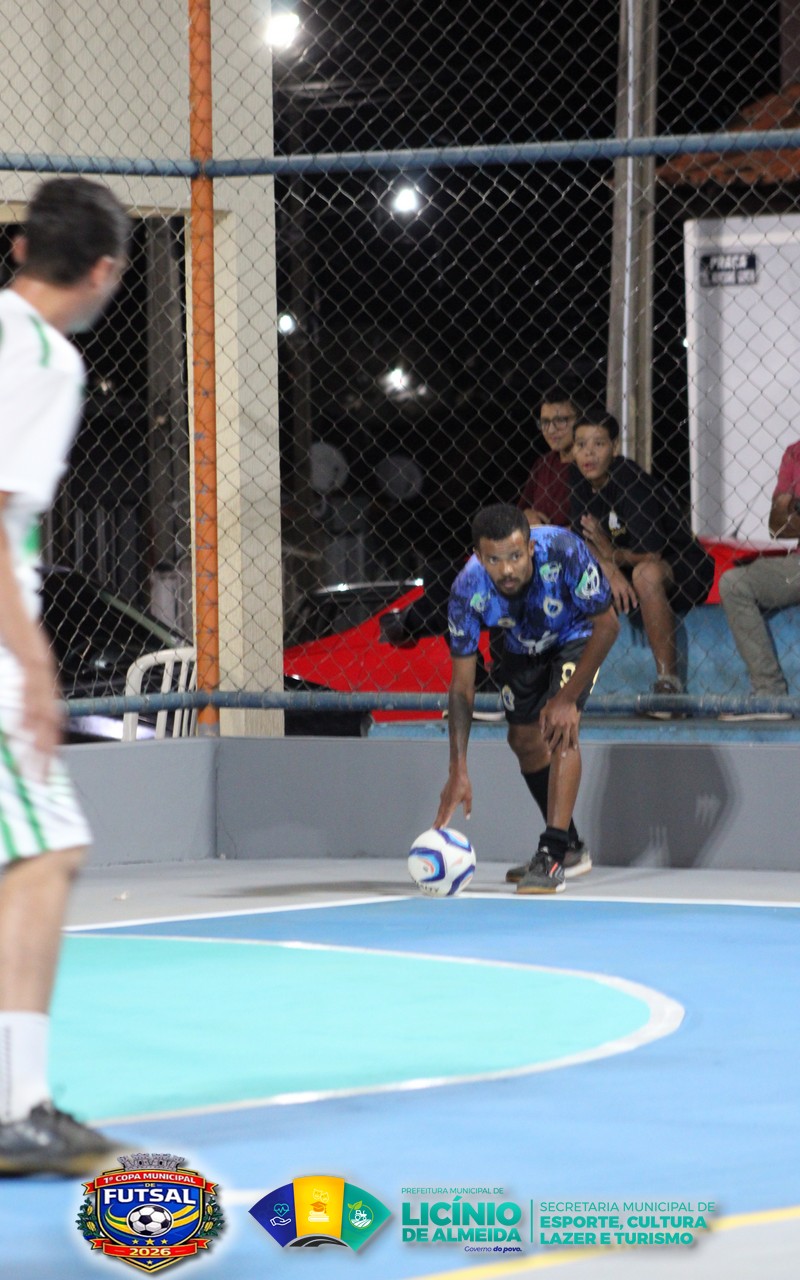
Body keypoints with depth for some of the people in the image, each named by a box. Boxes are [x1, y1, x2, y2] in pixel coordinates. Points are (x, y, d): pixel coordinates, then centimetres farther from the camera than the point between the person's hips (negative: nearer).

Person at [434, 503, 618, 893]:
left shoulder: (565, 553, -40)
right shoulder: (468, 591, -32)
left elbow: (607, 625, -25)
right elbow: (462, 686, -25)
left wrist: (568, 697, -29)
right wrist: (458, 770, -31)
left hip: (577, 636, -4)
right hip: (524, 647, 4)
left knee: (561, 730, -23)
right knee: (524, 740, 8)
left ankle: (552, 856, -25)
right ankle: (571, 847, 29)